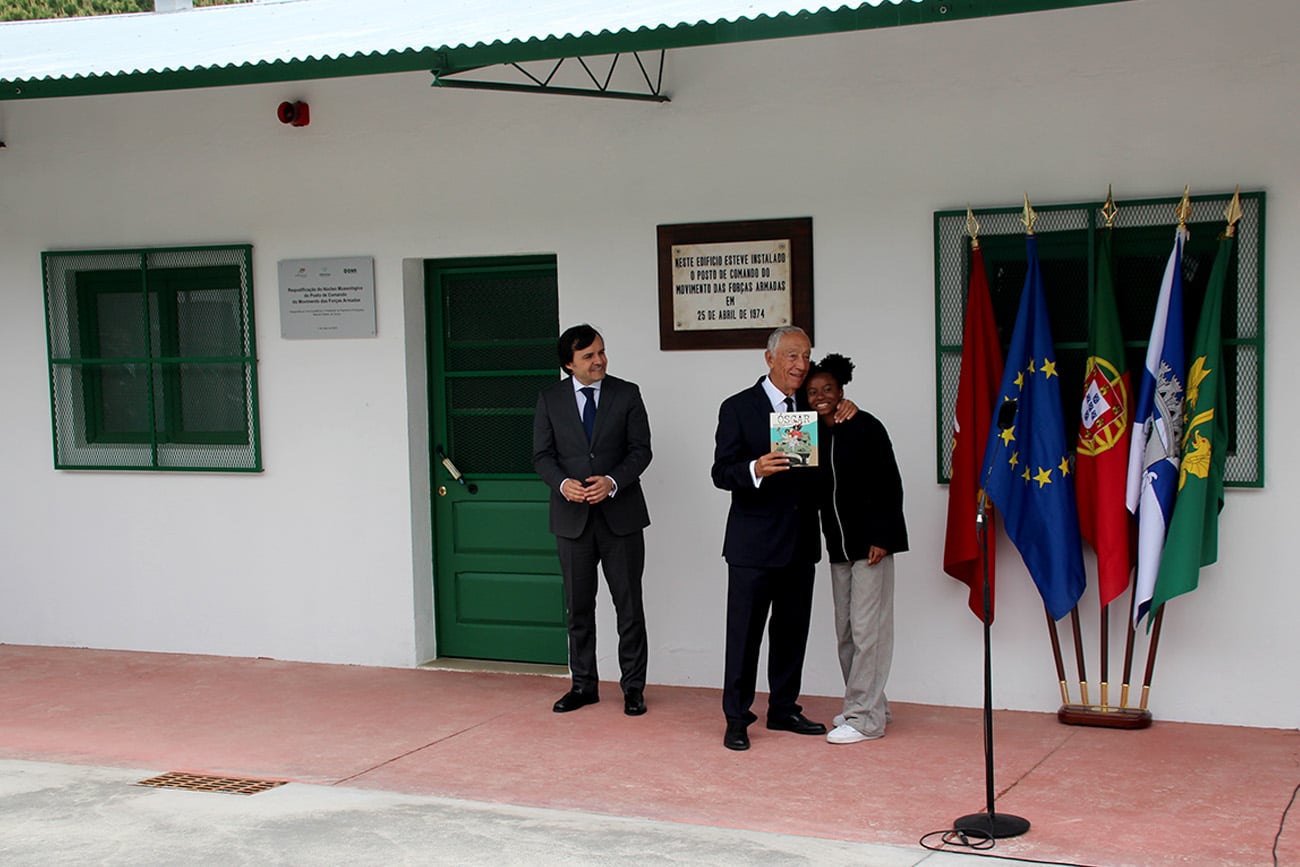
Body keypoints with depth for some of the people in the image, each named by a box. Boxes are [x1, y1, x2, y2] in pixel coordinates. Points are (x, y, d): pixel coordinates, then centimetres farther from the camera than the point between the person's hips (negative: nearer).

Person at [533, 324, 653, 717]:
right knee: (578, 606, 9)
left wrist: (612, 482, -18)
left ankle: (633, 687, 12)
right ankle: (583, 684, 20)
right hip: (572, 516, 1)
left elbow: (640, 449, -2)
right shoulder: (550, 399, 3)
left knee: (628, 605, 3)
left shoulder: (627, 393, 1)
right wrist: (563, 483, -17)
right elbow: (542, 455, 3)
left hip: (620, 513, -1)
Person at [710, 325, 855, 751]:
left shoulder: (811, 406, 10)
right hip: (754, 543, -5)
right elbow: (721, 472, -11)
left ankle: (783, 709, 26)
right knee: (744, 632, -1)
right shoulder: (738, 408, -6)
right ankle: (736, 719, 8)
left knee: (792, 631, 14)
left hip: (801, 542, 6)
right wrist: (755, 470, -32)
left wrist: (844, 411, 3)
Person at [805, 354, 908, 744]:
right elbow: (818, 490, 12)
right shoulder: (814, 434, 9)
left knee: (866, 628, -7)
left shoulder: (865, 427, -8)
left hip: (870, 541, -7)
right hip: (838, 546, 7)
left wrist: (881, 537, -16)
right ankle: (871, 706, 23)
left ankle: (865, 718, -3)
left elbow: (890, 485, -11)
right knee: (845, 631, 11)